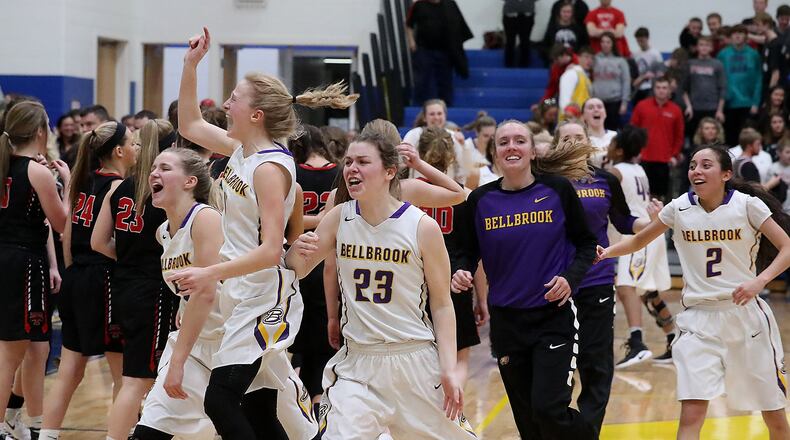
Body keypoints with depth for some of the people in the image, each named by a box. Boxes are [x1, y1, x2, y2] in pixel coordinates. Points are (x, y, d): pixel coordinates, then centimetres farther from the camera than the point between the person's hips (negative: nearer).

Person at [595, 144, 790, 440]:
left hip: (745, 314, -1)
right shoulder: (680, 208, -1)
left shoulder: (747, 205, -8)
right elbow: (639, 241, 13)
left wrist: (760, 280, -23)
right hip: (698, 319, 1)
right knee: (691, 416, -15)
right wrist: (607, 252, -6)